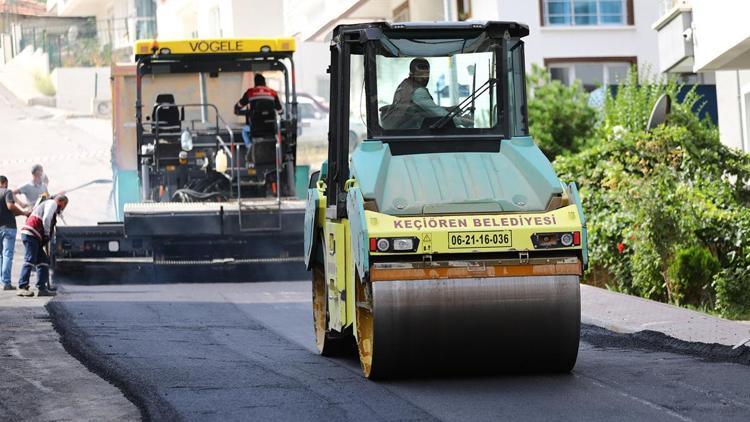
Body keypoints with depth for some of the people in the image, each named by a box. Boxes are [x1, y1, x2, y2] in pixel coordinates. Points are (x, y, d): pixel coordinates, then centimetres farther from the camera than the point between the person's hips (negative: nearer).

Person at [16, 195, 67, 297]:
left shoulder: (46, 204, 31)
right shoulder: (52, 203, 0)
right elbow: (46, 219, -15)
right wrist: (47, 234, -6)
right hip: (31, 235, -10)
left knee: (43, 261, 9)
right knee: (30, 260, -16)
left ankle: (42, 288, 7)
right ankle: (22, 287, -22)